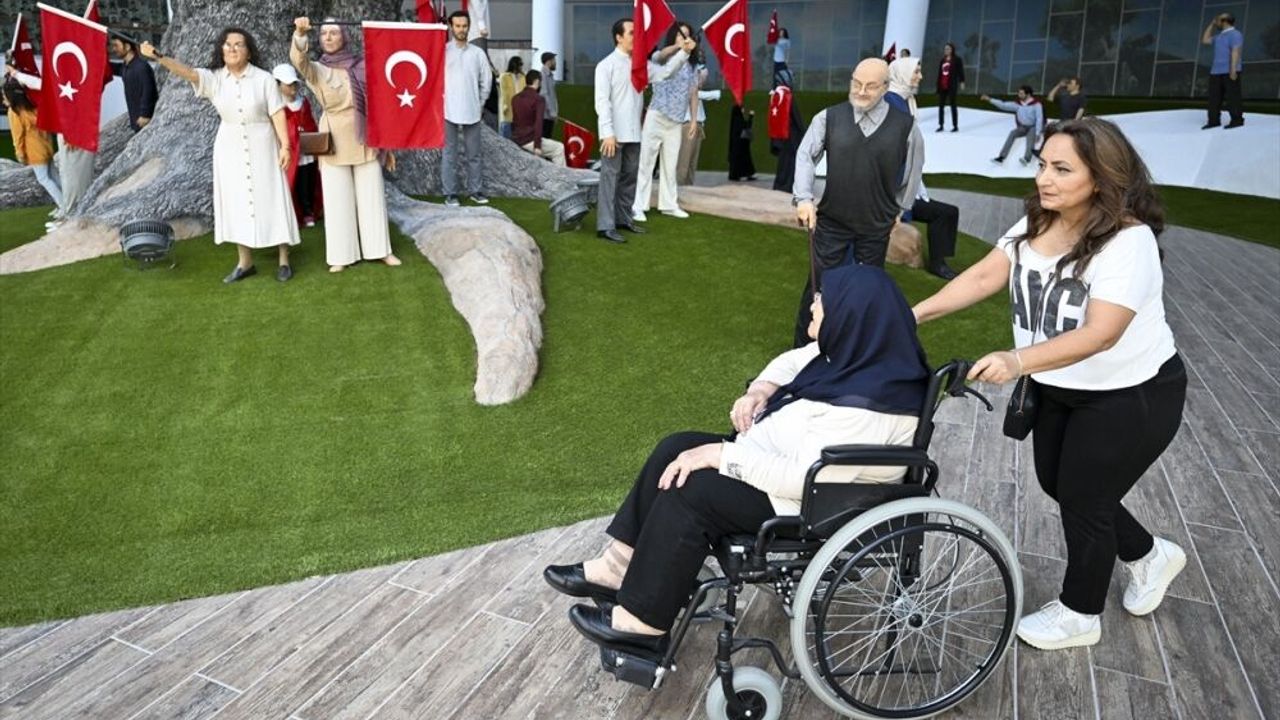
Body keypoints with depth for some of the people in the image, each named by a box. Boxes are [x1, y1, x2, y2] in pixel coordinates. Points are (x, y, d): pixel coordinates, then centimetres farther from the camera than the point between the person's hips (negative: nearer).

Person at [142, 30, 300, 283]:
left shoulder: (264, 79, -7)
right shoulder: (214, 78, -2)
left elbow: (277, 113, -7)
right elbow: (186, 70, -17)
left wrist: (285, 145, -13)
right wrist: (158, 57, -34)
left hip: (261, 148, -3)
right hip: (230, 149, 3)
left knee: (270, 200, 1)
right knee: (237, 202, 7)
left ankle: (284, 260, 10)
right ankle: (245, 262, 16)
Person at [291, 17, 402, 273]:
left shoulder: (362, 66, 4)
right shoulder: (317, 70, 0)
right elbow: (298, 60, -22)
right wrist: (300, 34, -41)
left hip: (365, 139, 1)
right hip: (334, 142, -1)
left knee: (372, 196, 6)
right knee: (338, 199, 2)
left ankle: (380, 250, 15)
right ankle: (342, 255, 10)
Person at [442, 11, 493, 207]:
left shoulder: (478, 53, 6)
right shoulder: (442, 51, -3)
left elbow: (486, 81, 11)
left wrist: (479, 103, 8)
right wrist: (441, 103, -4)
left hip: (472, 112, 3)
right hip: (448, 111, -3)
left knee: (475, 154, 8)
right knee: (449, 154, 2)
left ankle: (476, 190, 18)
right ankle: (450, 193, 8)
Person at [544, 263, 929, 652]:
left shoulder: (864, 409, -32)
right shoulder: (857, 348, -4)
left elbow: (803, 478, -32)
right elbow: (794, 361, 13)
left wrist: (719, 453, -26)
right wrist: (761, 388, -7)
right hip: (789, 457, 10)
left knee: (688, 492, -17)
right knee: (675, 450, 1)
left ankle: (644, 623, -1)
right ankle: (619, 567, 8)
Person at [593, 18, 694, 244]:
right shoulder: (606, 65, -6)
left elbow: (664, 71, 15)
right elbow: (602, 101, -12)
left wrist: (684, 52, 2)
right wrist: (607, 132, -19)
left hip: (633, 133, 7)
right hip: (614, 134, -7)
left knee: (630, 177, 13)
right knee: (610, 177, -6)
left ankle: (623, 218, 25)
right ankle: (605, 226, -5)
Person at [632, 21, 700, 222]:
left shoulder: (691, 65, 11)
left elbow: (693, 93, 15)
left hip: (676, 122, 5)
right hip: (656, 117, -4)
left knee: (670, 165, 11)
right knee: (646, 163, -3)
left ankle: (669, 205, 20)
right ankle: (638, 206, -1)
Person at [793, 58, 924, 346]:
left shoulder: (905, 126, -6)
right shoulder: (829, 117, -6)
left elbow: (913, 170, 7)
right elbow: (805, 156, -10)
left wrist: (899, 208, 14)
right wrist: (804, 198, -23)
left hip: (876, 226, 1)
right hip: (831, 221, 0)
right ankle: (803, 347, 21)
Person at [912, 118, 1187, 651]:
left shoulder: (1128, 241, -27)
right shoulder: (1037, 223, -5)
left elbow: (1100, 334, -36)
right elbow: (984, 275, -10)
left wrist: (1018, 361, -50)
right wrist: (917, 313, -23)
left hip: (1131, 397, -8)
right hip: (1060, 388, 8)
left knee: (1083, 498, 4)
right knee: (1057, 485, 18)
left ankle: (1079, 615, 29)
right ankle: (1150, 556, 45)